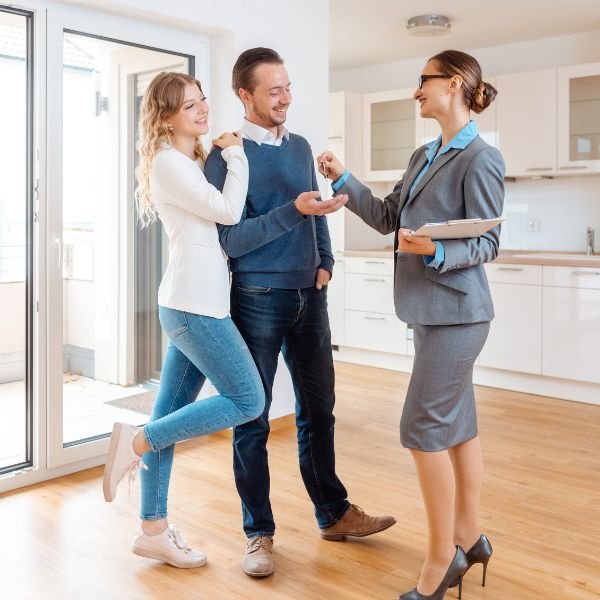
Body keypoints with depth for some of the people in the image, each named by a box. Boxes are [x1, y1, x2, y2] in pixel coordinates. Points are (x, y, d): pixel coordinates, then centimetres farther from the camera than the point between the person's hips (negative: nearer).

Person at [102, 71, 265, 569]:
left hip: (192, 303, 9)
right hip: (194, 304, -9)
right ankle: (137, 443, -1)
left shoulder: (195, 160, 20)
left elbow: (220, 216, 18)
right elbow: (228, 211, -15)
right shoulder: (168, 162, -9)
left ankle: (153, 530, 19)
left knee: (169, 416, 10)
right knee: (247, 401, -7)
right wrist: (236, 156, -3)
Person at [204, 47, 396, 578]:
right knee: (253, 420, 5)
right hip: (257, 299, -5)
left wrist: (325, 262, 3)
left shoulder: (301, 147, 11)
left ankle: (334, 513, 29)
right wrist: (294, 210, -25)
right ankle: (259, 533, 18)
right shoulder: (226, 155, -9)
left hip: (309, 296, 6)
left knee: (318, 410, 14)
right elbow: (232, 238, -16)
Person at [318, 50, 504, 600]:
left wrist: (436, 251, -28)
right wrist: (343, 180, 10)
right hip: (430, 309, 8)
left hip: (455, 311, -8)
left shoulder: (480, 158, -10)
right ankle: (468, 537, 28)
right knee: (457, 424, 14)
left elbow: (487, 244, -12)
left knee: (423, 428, -6)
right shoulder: (424, 157, 15)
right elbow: (388, 218, 15)